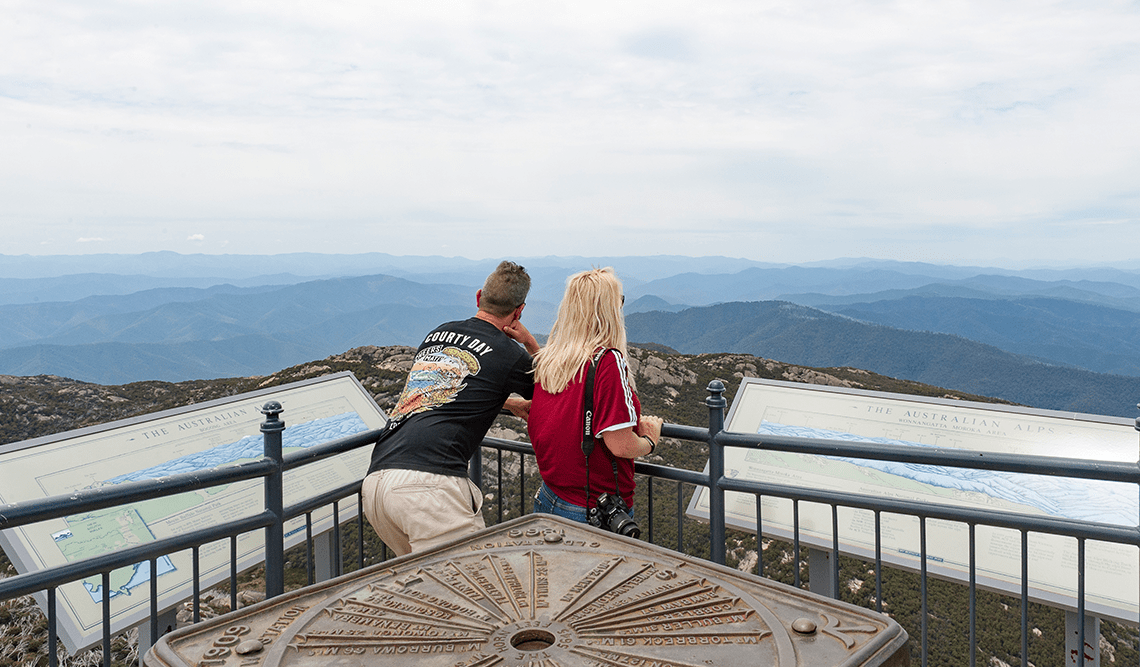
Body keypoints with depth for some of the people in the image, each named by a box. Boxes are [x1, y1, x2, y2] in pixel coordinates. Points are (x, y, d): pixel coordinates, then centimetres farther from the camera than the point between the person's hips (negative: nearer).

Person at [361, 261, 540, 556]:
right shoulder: (509, 354, 5)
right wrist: (531, 343, 21)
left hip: (374, 480, 8)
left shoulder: (437, 334, 24)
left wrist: (510, 403, 48)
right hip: (431, 482, -7)